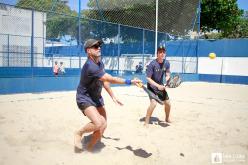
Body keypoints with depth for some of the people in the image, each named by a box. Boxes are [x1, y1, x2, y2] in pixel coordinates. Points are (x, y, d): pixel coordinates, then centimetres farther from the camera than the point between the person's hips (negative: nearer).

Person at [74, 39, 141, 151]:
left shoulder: (100, 63, 2)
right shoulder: (90, 66, -29)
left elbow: (105, 81, 11)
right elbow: (111, 79, -33)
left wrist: (113, 97, 10)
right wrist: (130, 82, -34)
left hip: (97, 98, 9)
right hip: (84, 98, -8)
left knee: (103, 126, 4)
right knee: (98, 124, -26)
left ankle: (90, 147, 23)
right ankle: (79, 133, 3)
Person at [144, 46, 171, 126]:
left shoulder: (167, 63, -5)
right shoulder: (152, 64, -22)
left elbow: (168, 75, 5)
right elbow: (148, 78, -20)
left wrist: (167, 79, -18)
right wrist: (157, 85, -28)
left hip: (161, 86, 6)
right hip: (152, 86, -6)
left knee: (168, 103, 11)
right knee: (153, 103, -23)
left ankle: (167, 119, 39)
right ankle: (146, 122, -6)